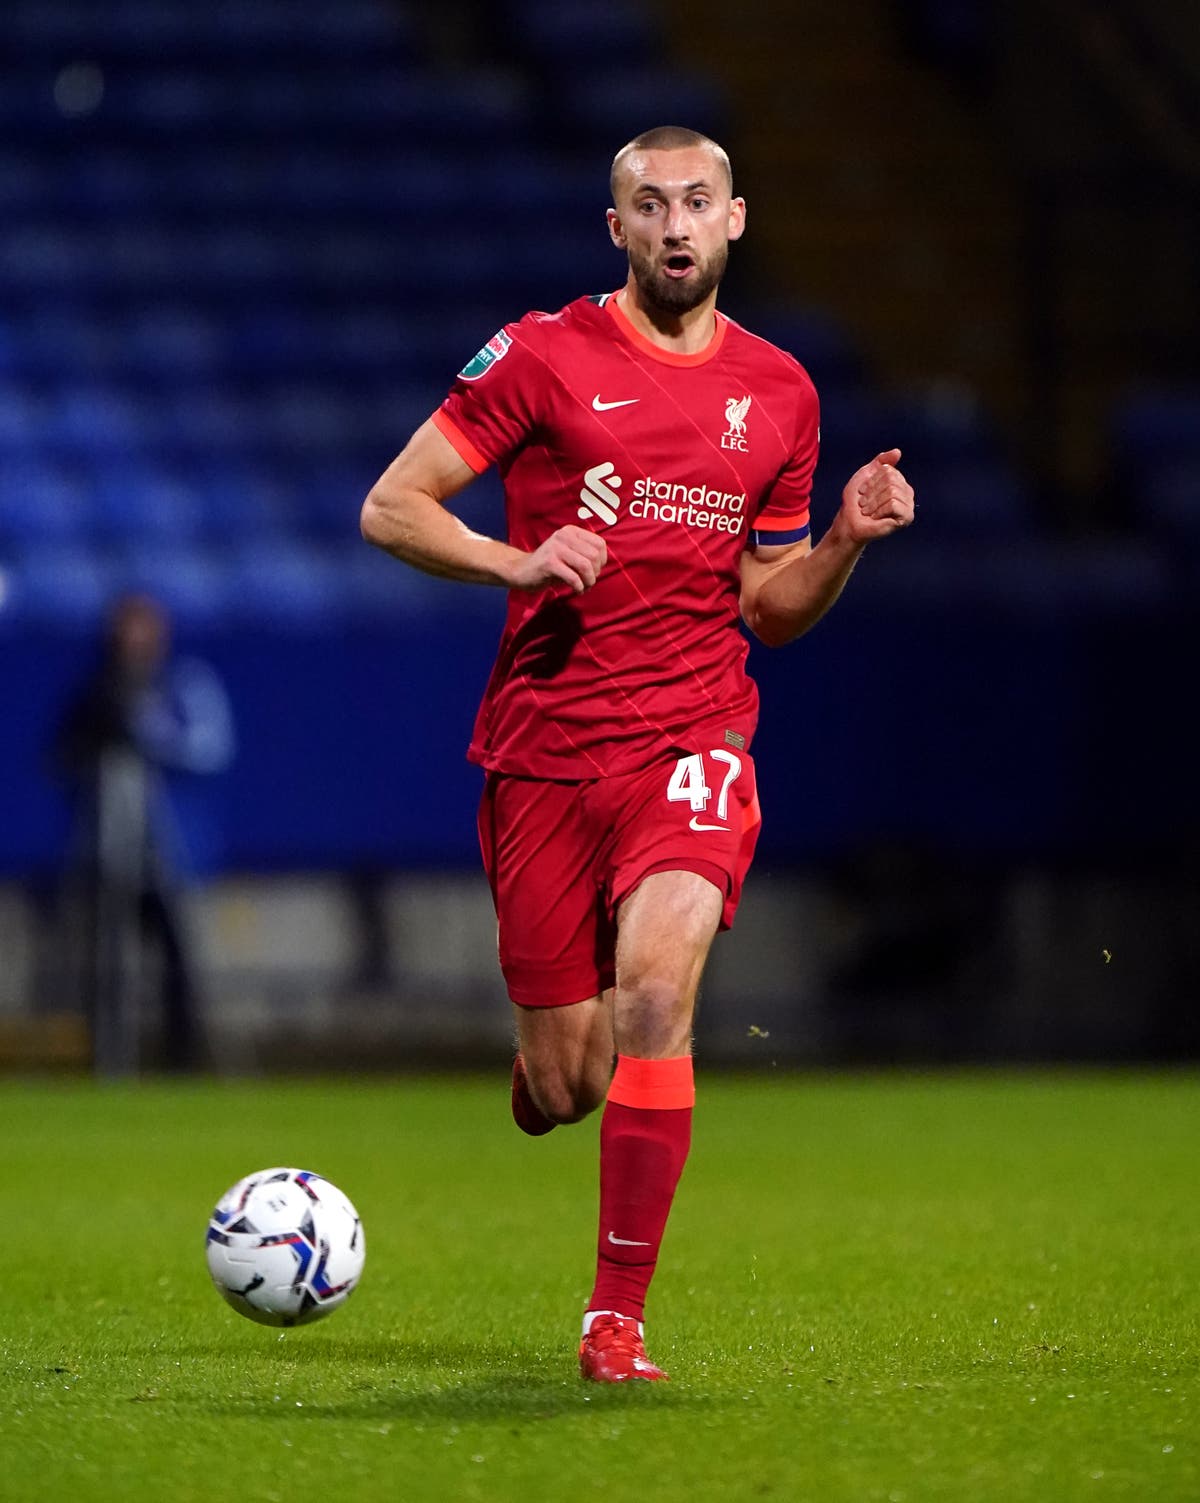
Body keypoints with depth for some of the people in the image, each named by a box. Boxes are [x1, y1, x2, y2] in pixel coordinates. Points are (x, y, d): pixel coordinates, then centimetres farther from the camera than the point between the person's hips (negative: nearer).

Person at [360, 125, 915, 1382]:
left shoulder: (777, 392, 12)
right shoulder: (541, 356, 0)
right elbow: (387, 510, 0)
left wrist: (846, 539, 0)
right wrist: (515, 561, -16)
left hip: (692, 737, 1)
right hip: (542, 747, -1)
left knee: (655, 990, -25)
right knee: (561, 1090, -1)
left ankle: (617, 1318, -18)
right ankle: (543, 1058, 40)